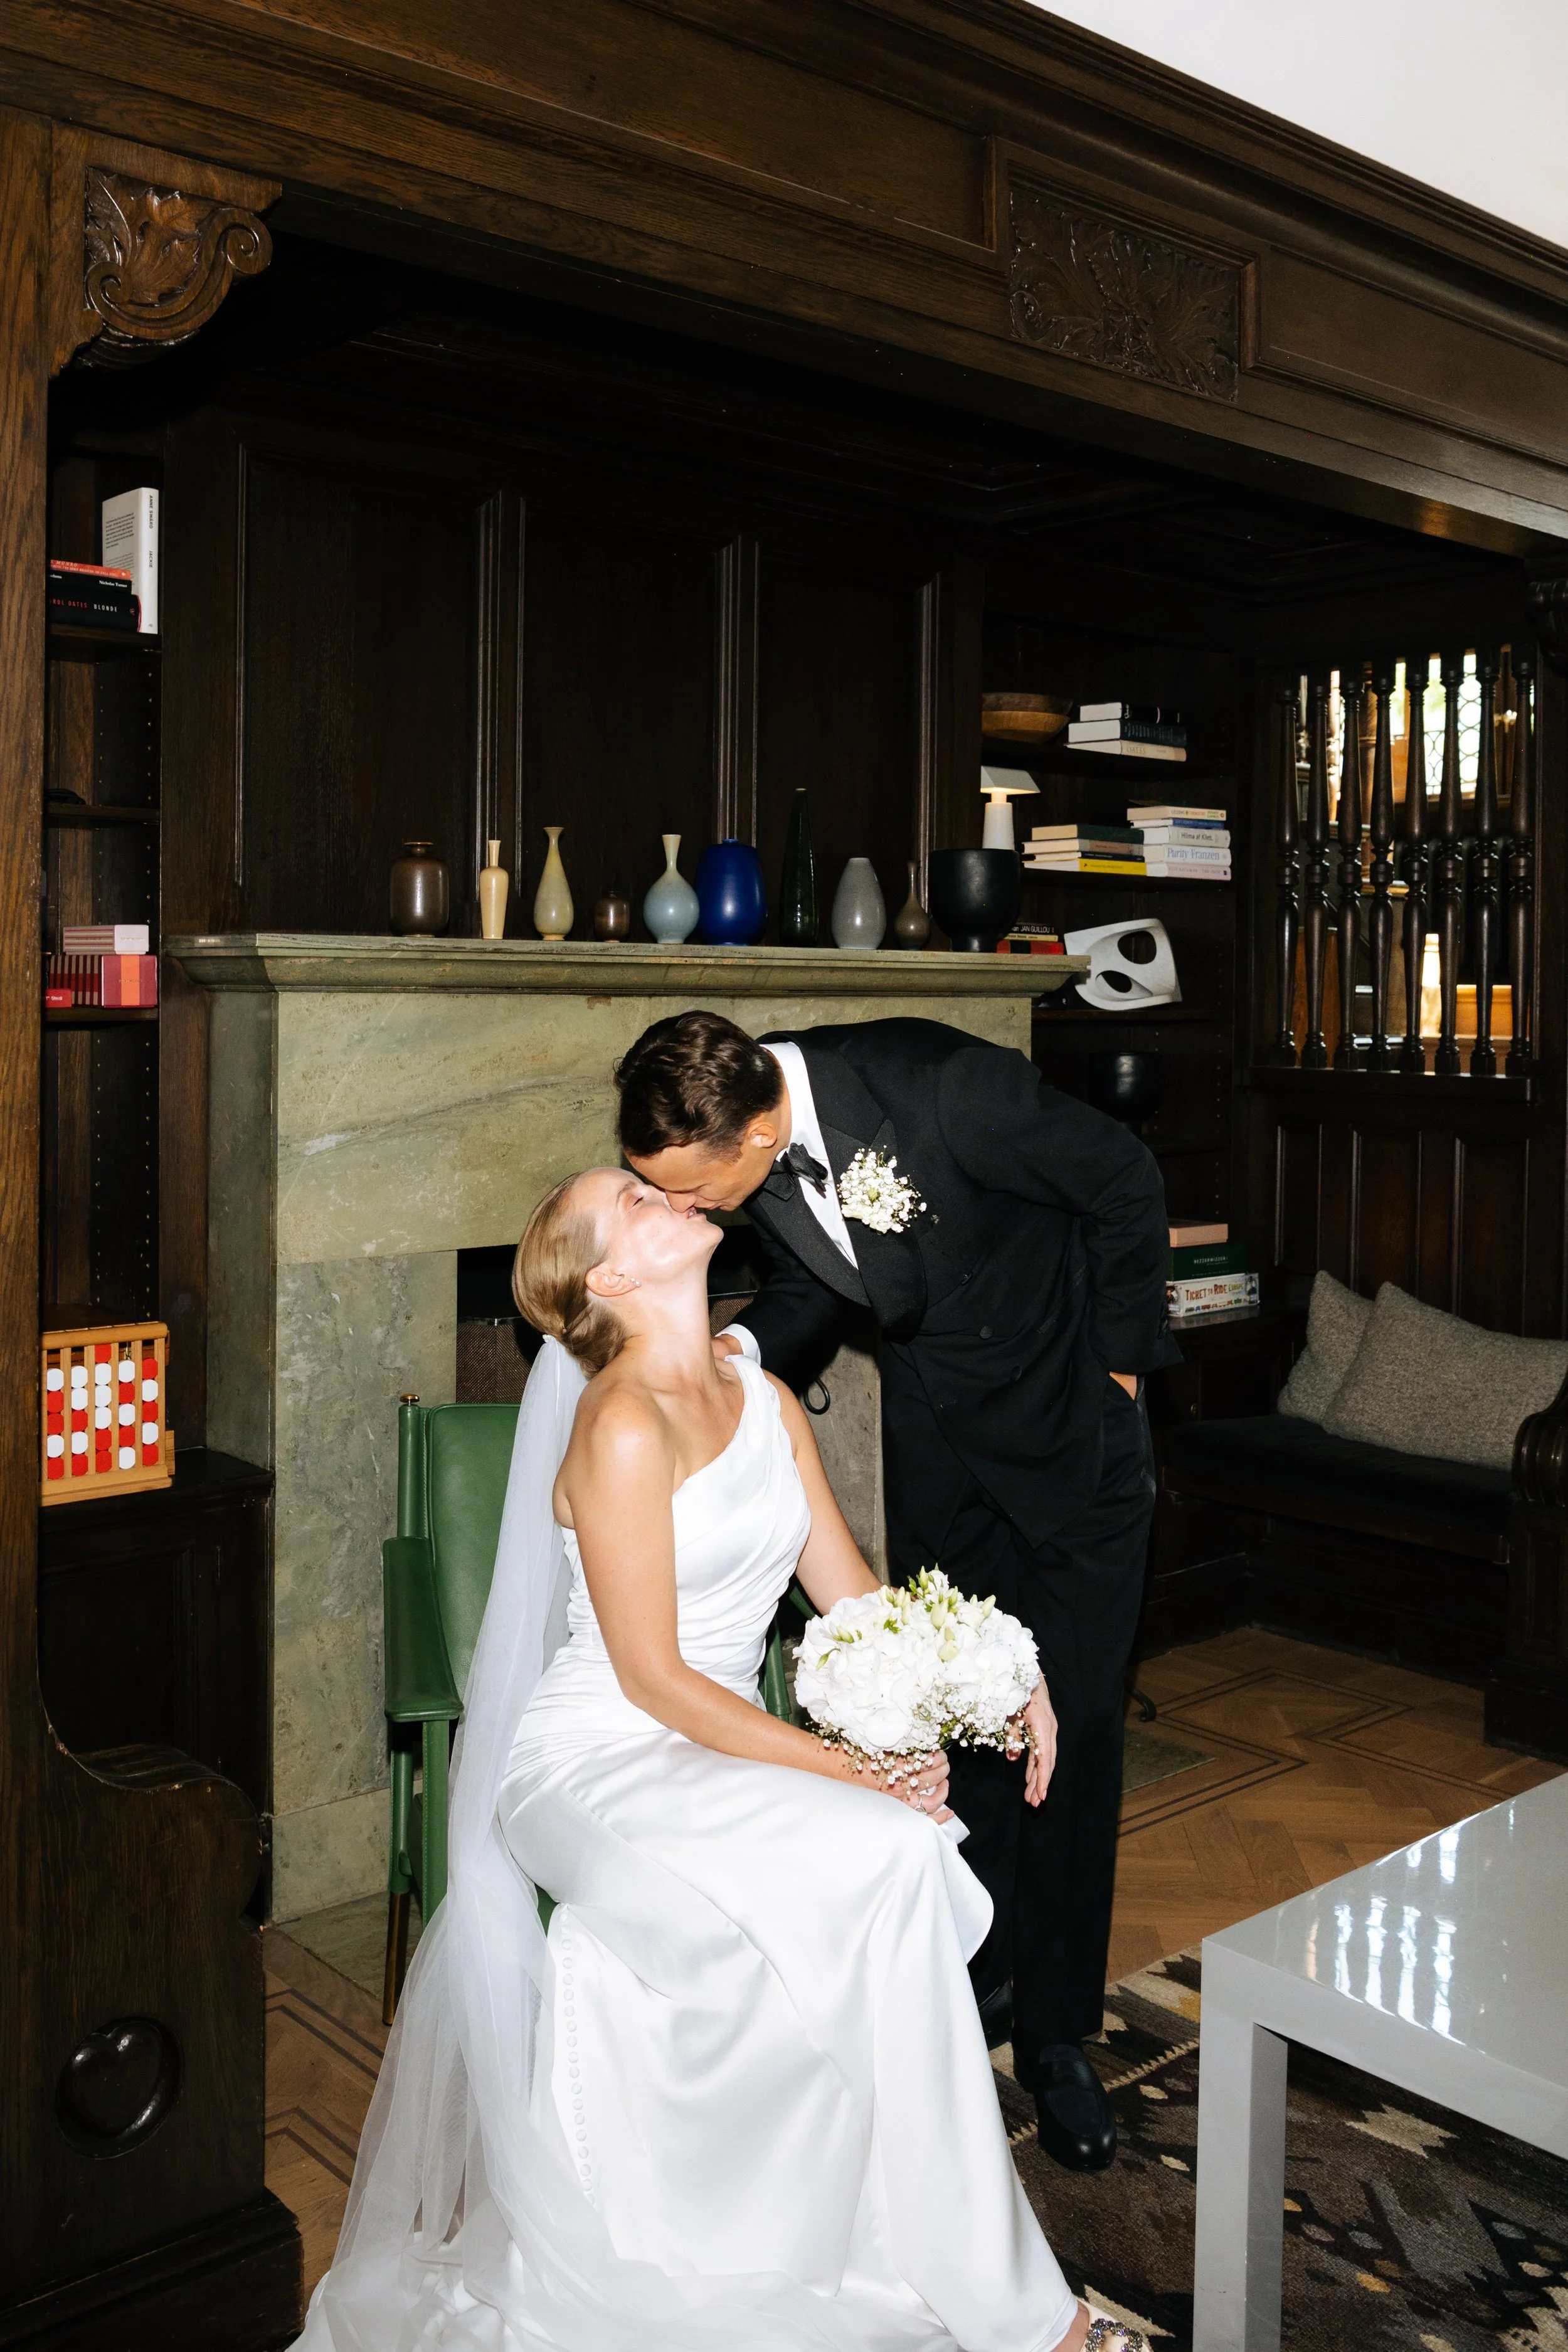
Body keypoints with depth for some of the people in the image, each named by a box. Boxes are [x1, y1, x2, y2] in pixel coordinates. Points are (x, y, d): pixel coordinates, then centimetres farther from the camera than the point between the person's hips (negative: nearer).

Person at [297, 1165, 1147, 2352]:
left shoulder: (766, 1400, 7)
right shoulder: (623, 1424, -17)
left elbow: (853, 1593, 8)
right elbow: (653, 1679, -17)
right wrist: (851, 1772, -20)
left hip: (719, 1756, 7)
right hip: (594, 1771, -7)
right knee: (889, 1862, -26)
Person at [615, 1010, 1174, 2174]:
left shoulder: (942, 1084, -35)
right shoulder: (749, 1150, -16)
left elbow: (1127, 1182, -19)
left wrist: (1121, 1360, -9)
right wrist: (739, 1346, -19)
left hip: (1072, 1413, -5)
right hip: (937, 1434, 5)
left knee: (1073, 1721, -1)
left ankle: (1058, 2035, 13)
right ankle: (979, 1977, 29)